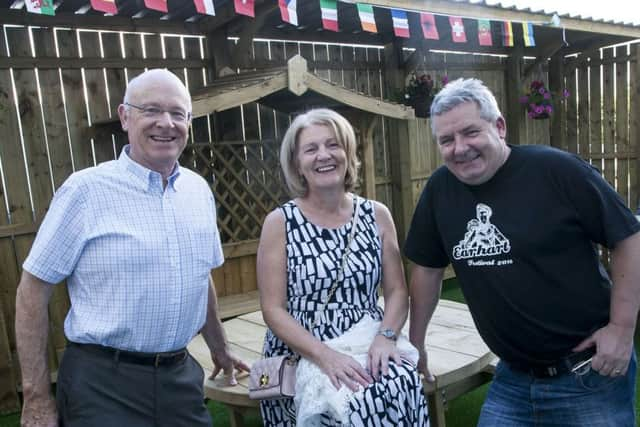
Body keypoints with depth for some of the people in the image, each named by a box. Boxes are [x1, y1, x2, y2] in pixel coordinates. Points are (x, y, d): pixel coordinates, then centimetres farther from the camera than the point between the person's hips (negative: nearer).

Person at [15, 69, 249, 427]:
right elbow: (33, 290, -9)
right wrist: (37, 398, -9)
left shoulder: (200, 190, 3)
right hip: (103, 382, -4)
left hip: (181, 376, 5)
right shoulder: (86, 190, -12)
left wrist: (219, 348, 22)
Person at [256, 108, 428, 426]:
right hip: (302, 356, -3)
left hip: (368, 348, 3)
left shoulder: (376, 215, 5)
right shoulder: (280, 223, -3)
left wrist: (386, 337, -12)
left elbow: (397, 291, 7)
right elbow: (273, 309, -6)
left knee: (399, 389, -27)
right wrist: (324, 355, -18)